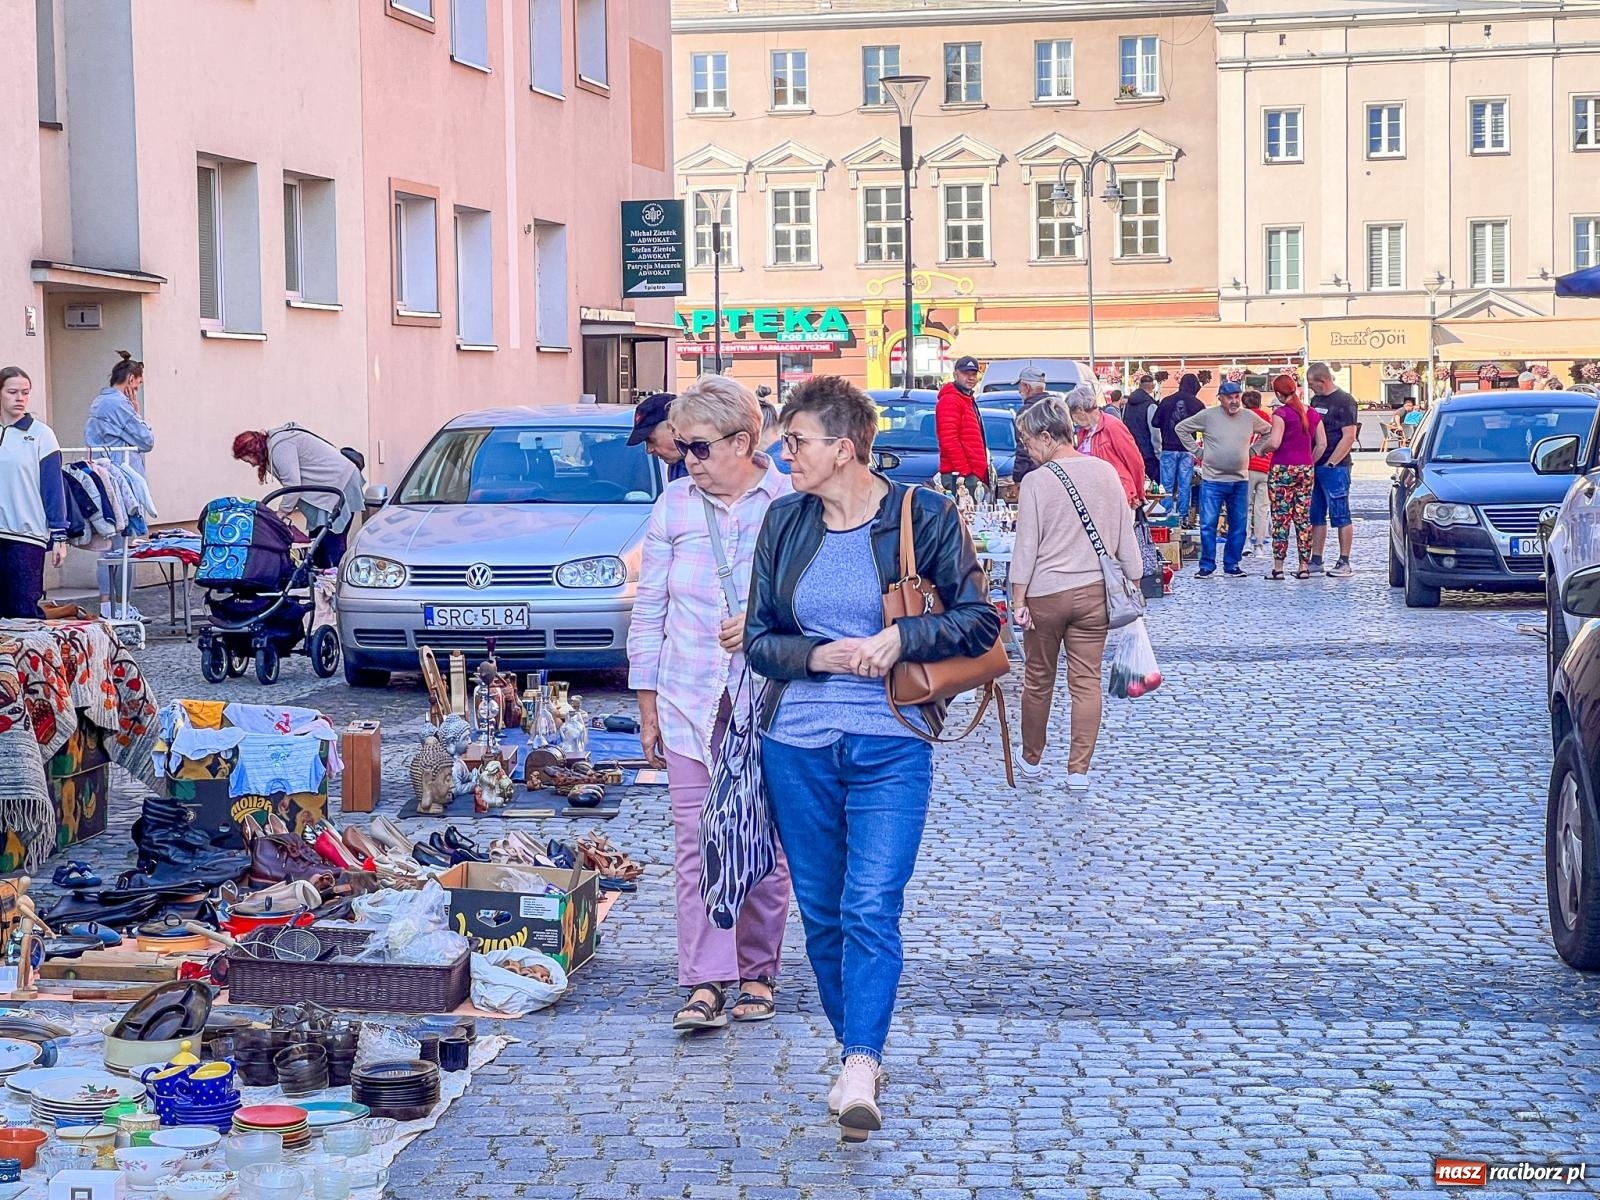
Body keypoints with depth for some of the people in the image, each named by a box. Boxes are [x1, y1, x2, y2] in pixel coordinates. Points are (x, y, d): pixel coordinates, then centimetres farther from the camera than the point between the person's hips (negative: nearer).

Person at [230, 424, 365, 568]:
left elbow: (293, 485, -20)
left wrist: (282, 512, -8)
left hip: (339, 484, -10)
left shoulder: (280, 447, -16)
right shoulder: (277, 442, 15)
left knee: (332, 544, -13)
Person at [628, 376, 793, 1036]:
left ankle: (756, 971, 19)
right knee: (697, 845, -4)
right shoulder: (673, 506, 7)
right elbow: (650, 607, 11)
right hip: (690, 701, 2)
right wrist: (647, 703, 9)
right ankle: (706, 983, -5)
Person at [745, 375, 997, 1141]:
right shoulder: (784, 522, 6)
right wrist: (821, 656, -13)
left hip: (889, 744, -4)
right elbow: (758, 640, 6)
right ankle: (855, 1051, 22)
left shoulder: (924, 516, -3)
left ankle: (861, 1069, -20)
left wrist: (900, 638, -17)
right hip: (796, 745, 4)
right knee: (821, 911, 9)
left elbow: (979, 620, -3)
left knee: (871, 906, -14)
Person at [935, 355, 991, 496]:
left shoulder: (969, 400, 23)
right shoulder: (950, 401, -10)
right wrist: (964, 472, -21)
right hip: (960, 476, -10)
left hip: (975, 474, 10)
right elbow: (949, 441, -19)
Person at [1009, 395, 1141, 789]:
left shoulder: (1036, 481, -12)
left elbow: (1026, 546, -10)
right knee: (1086, 681, 5)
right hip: (1095, 593, 3)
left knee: (1038, 679, 13)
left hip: (1046, 594, -3)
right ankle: (1079, 770, 4)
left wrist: (1018, 600, -6)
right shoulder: (1106, 472, 0)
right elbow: (1126, 536, 6)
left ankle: (1032, 760, 27)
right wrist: (1133, 583, 15)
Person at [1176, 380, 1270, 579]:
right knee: (1208, 525, -5)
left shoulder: (1250, 417, 4)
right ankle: (1207, 565, 4)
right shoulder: (1208, 415, -4)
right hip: (1212, 480, -3)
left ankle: (1232, 565, 16)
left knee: (1238, 526, 6)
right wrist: (1195, 449, 0)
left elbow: (1270, 431, 20)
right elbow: (1182, 428, 5)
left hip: (1240, 481, 3)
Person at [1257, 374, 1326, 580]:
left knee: (1281, 519, -1)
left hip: (1283, 469, -5)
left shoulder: (1281, 413, -10)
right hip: (1306, 470, 5)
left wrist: (1261, 447, 3)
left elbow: (1274, 442, -17)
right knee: (1303, 519, 9)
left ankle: (1278, 567, 0)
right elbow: (1322, 444, 9)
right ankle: (1304, 566, 10)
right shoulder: (1312, 413, 8)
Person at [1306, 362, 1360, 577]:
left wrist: (1330, 463, -15)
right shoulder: (1316, 401, 16)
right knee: (1316, 516, 9)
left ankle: (1344, 562, -1)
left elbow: (1349, 436, -14)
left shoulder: (1344, 401, -8)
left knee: (1340, 516, -4)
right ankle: (1316, 560, 15)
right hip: (1314, 467, 8)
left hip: (1334, 468, -8)